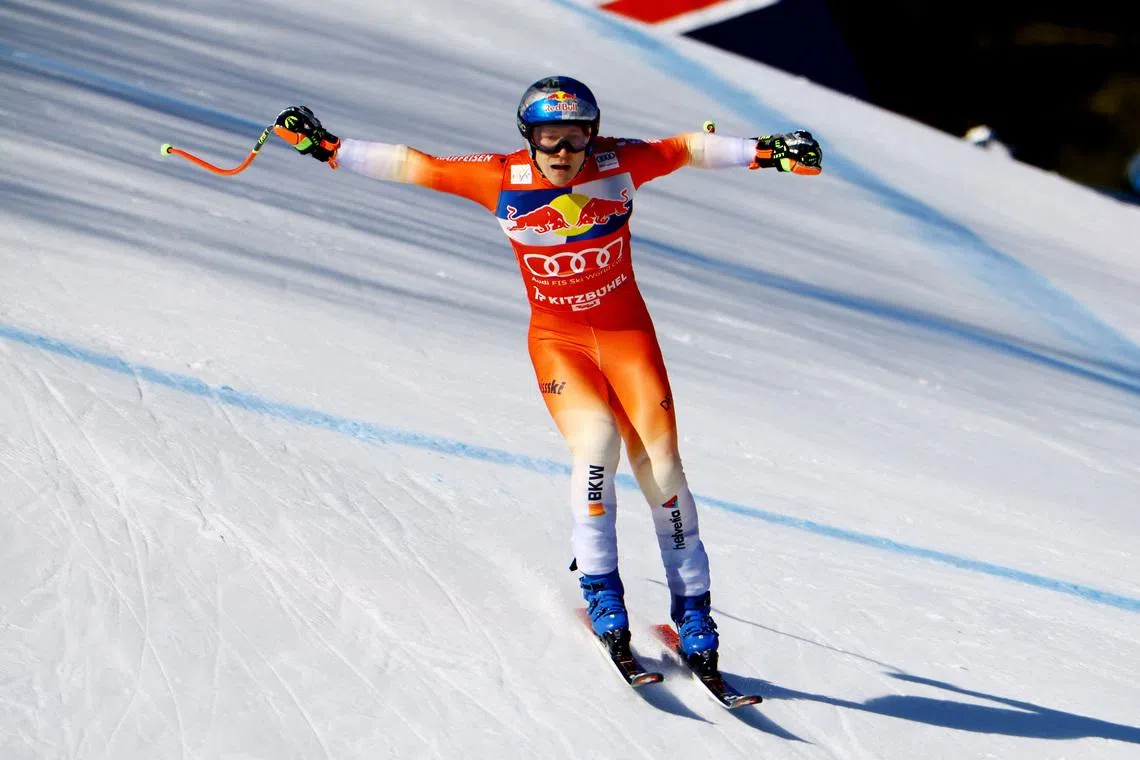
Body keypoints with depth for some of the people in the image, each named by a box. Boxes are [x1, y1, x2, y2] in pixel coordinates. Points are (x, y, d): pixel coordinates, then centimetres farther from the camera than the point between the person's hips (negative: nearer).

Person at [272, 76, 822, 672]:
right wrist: (328, 149, -7)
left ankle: (692, 611, 4)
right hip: (556, 338, -1)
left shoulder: (618, 164, -11)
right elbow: (409, 165, -5)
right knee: (596, 439, -26)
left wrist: (763, 151, -9)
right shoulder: (501, 180, -11)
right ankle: (599, 587, -9)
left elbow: (690, 148, 0)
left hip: (627, 332, 1)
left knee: (661, 465, -9)